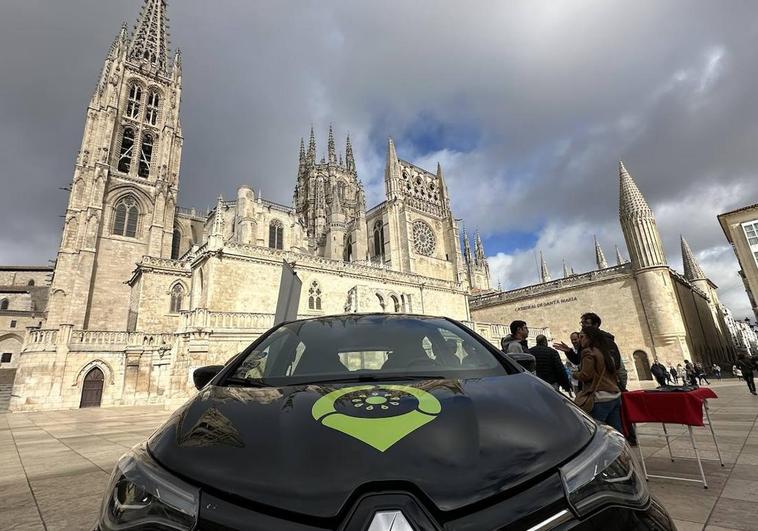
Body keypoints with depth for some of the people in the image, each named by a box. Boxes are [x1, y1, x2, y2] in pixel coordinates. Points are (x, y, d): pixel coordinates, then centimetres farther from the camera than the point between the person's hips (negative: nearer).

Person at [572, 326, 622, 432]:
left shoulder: (588, 352, -7)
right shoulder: (606, 352, 17)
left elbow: (586, 375, -13)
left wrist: (575, 374, 6)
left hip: (600, 399, -9)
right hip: (615, 397, 9)